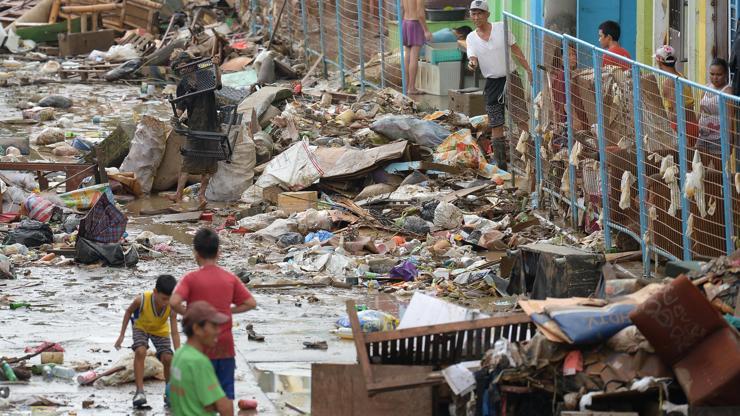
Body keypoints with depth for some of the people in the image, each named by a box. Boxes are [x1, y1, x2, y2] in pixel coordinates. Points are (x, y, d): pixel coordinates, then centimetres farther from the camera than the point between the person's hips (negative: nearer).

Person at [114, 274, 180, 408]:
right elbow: (129, 312, -13)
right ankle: (140, 391, -24)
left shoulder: (171, 306, -35)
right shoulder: (141, 300, -36)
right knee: (140, 351, -28)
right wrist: (122, 335, -9)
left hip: (160, 331, 1)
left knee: (167, 358, -15)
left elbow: (174, 333, -32)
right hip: (141, 327, -1)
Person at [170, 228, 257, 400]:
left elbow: (174, 302, -22)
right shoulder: (230, 278, 2)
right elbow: (251, 303, 4)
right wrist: (228, 311, 9)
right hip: (225, 346, 3)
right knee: (227, 394, 8)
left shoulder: (191, 279, -9)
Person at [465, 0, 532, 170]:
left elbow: (515, 50, 4)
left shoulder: (501, 28, 0)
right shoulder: (471, 38, 4)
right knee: (496, 124, 0)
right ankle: (500, 161, 4)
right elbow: (474, 59, -7)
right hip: (492, 84, 1)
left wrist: (528, 70, -1)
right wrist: (473, 65, -31)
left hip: (511, 78, -1)